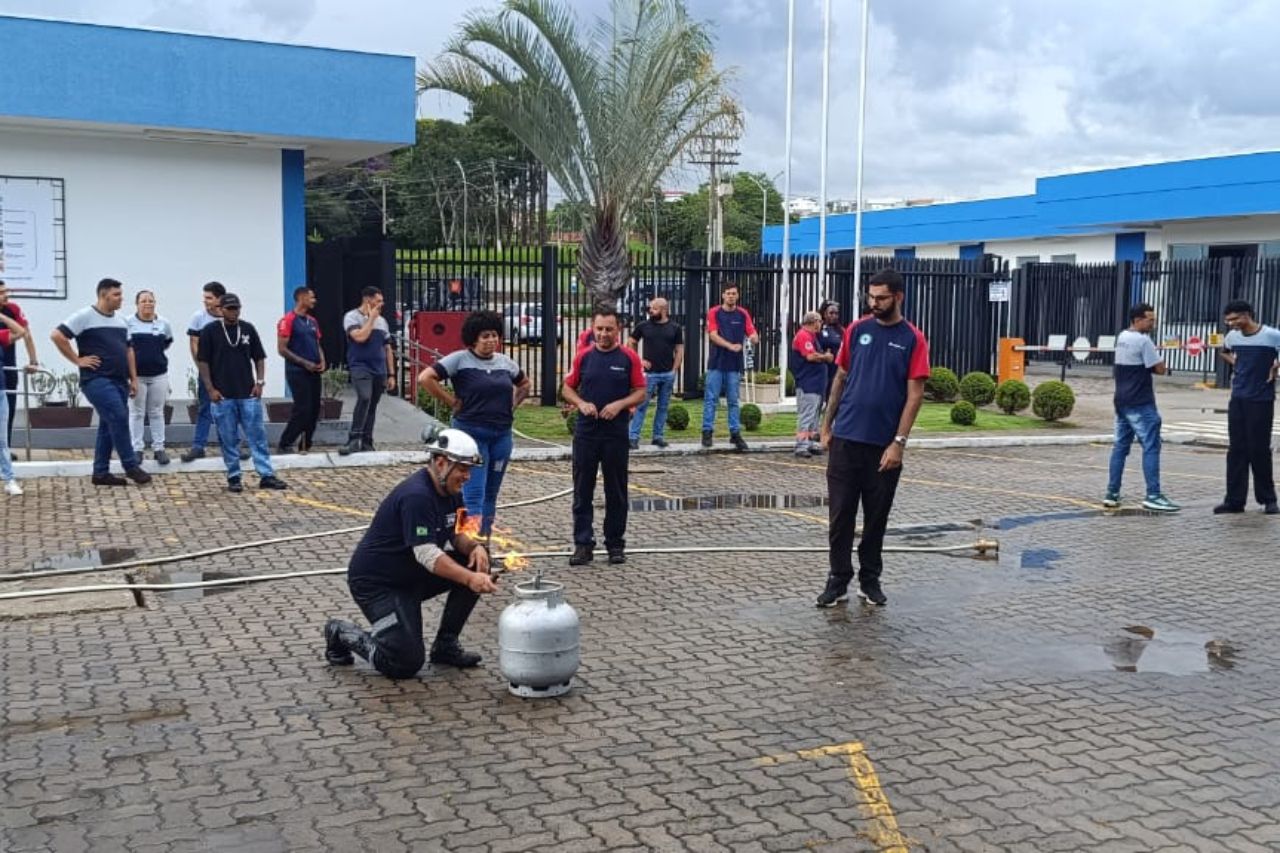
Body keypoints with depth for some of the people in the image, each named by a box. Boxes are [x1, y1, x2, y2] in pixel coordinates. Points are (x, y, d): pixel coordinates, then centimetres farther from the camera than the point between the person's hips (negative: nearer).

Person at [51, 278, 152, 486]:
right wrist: (78, 360, -12)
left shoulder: (121, 320, 15)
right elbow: (57, 335, -13)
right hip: (97, 380, -8)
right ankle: (131, 466, -7)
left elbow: (127, 350, 23)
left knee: (109, 425, 9)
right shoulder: (85, 316, -8)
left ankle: (101, 472, 15)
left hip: (119, 381, 8)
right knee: (119, 418, -16)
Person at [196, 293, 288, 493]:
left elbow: (259, 358, 11)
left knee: (258, 435, 1)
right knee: (228, 439, 4)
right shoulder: (210, 331, -2)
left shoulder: (248, 329, 6)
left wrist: (260, 382, 0)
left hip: (249, 394, 2)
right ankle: (233, 477, 13)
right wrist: (210, 389, -7)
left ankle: (266, 475, 3)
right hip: (222, 395, -2)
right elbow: (203, 362, -1)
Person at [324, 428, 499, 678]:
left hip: (413, 575, 9)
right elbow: (427, 555, -32)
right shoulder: (416, 496, -26)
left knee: (476, 564, -8)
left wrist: (475, 546, -13)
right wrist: (469, 579, -41)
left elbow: (455, 534, 10)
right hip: (375, 582, -9)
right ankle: (342, 634, 10)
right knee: (406, 664, -15)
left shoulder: (450, 491, 2)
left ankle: (445, 645, 4)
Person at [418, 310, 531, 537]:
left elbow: (525, 384, 27)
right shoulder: (460, 359, -7)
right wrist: (452, 402, -11)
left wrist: (513, 404, 11)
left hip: (502, 434, 6)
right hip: (471, 433, -6)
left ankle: (486, 538, 21)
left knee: (491, 492, 11)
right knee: (474, 492, -11)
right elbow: (426, 378, -14)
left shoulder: (505, 362, 10)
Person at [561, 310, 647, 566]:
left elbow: (640, 392, 1)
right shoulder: (583, 357, 6)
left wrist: (619, 404, -15)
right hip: (586, 432, 2)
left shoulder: (629, 358, 0)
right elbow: (567, 389, 11)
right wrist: (581, 403, -9)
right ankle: (583, 544, 9)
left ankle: (615, 544, 17)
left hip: (616, 433, -1)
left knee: (616, 492, 6)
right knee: (582, 491, 3)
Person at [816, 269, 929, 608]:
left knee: (876, 517, 10)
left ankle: (870, 580, 23)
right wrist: (827, 424, 7)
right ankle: (839, 580, 13)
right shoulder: (856, 330, 4)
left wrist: (899, 442, -13)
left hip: (884, 444, -2)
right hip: (845, 439, 2)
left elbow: (914, 394, -7)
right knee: (840, 514, 3)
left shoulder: (913, 339, -3)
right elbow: (841, 378, 11)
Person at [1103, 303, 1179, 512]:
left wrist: (1148, 366, 6)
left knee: (1120, 446, 10)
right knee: (1151, 447, -6)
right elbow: (1160, 369, -14)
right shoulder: (1143, 340, -14)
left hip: (1122, 401, 9)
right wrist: (1159, 362, 7)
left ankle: (1112, 494, 11)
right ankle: (1153, 496, -9)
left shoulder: (1122, 337, 13)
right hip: (1140, 404, -9)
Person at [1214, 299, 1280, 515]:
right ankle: (1234, 500, 9)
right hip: (1237, 399, 5)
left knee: (1259, 450, -1)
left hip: (1261, 401, -5)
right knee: (1236, 450, 4)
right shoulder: (1232, 337, 5)